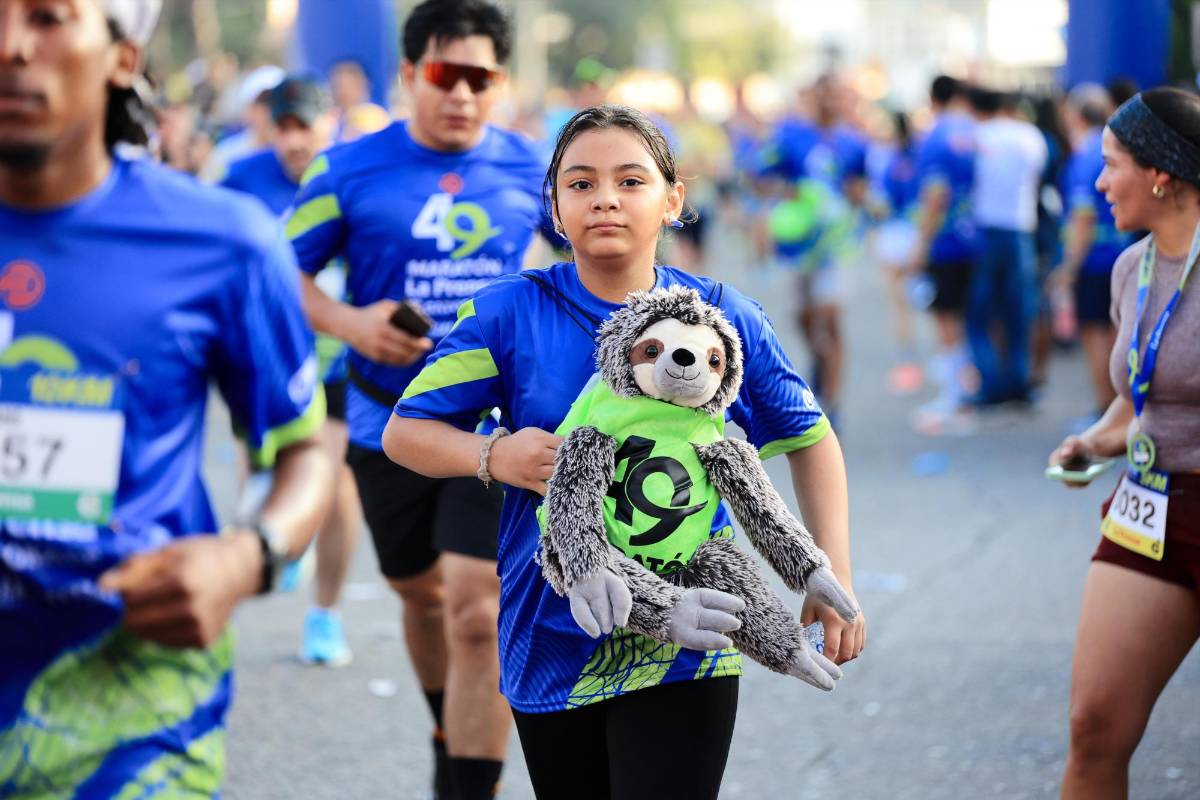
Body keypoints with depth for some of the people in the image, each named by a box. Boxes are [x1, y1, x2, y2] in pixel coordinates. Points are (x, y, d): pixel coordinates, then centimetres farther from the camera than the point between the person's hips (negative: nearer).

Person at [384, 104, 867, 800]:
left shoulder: (723, 316, -1)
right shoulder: (510, 313, -3)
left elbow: (810, 439, 11)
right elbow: (404, 431, 1)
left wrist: (835, 577, 4)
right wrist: (495, 456, -18)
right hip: (551, 640, 1)